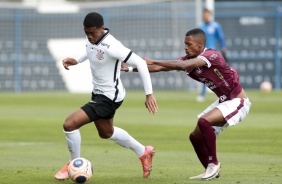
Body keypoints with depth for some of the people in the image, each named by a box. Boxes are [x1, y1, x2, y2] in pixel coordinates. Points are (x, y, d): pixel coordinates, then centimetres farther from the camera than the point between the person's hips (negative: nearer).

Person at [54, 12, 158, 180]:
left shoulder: (111, 47, -31)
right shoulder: (92, 38, -6)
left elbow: (140, 63, -29)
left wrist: (149, 94, -29)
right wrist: (76, 61, 2)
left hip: (109, 97, -10)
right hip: (99, 93, 10)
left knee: (70, 124, -17)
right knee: (106, 133, 29)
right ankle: (144, 153, 47)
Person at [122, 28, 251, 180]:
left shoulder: (211, 55, -25)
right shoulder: (189, 60, -1)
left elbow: (183, 65, -38)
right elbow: (160, 68, -4)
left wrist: (153, 62, -37)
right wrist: (130, 69, -11)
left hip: (237, 101, -9)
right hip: (224, 101, 9)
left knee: (203, 121, -28)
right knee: (196, 136, 7)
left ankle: (213, 164, -14)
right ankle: (211, 171, 22)